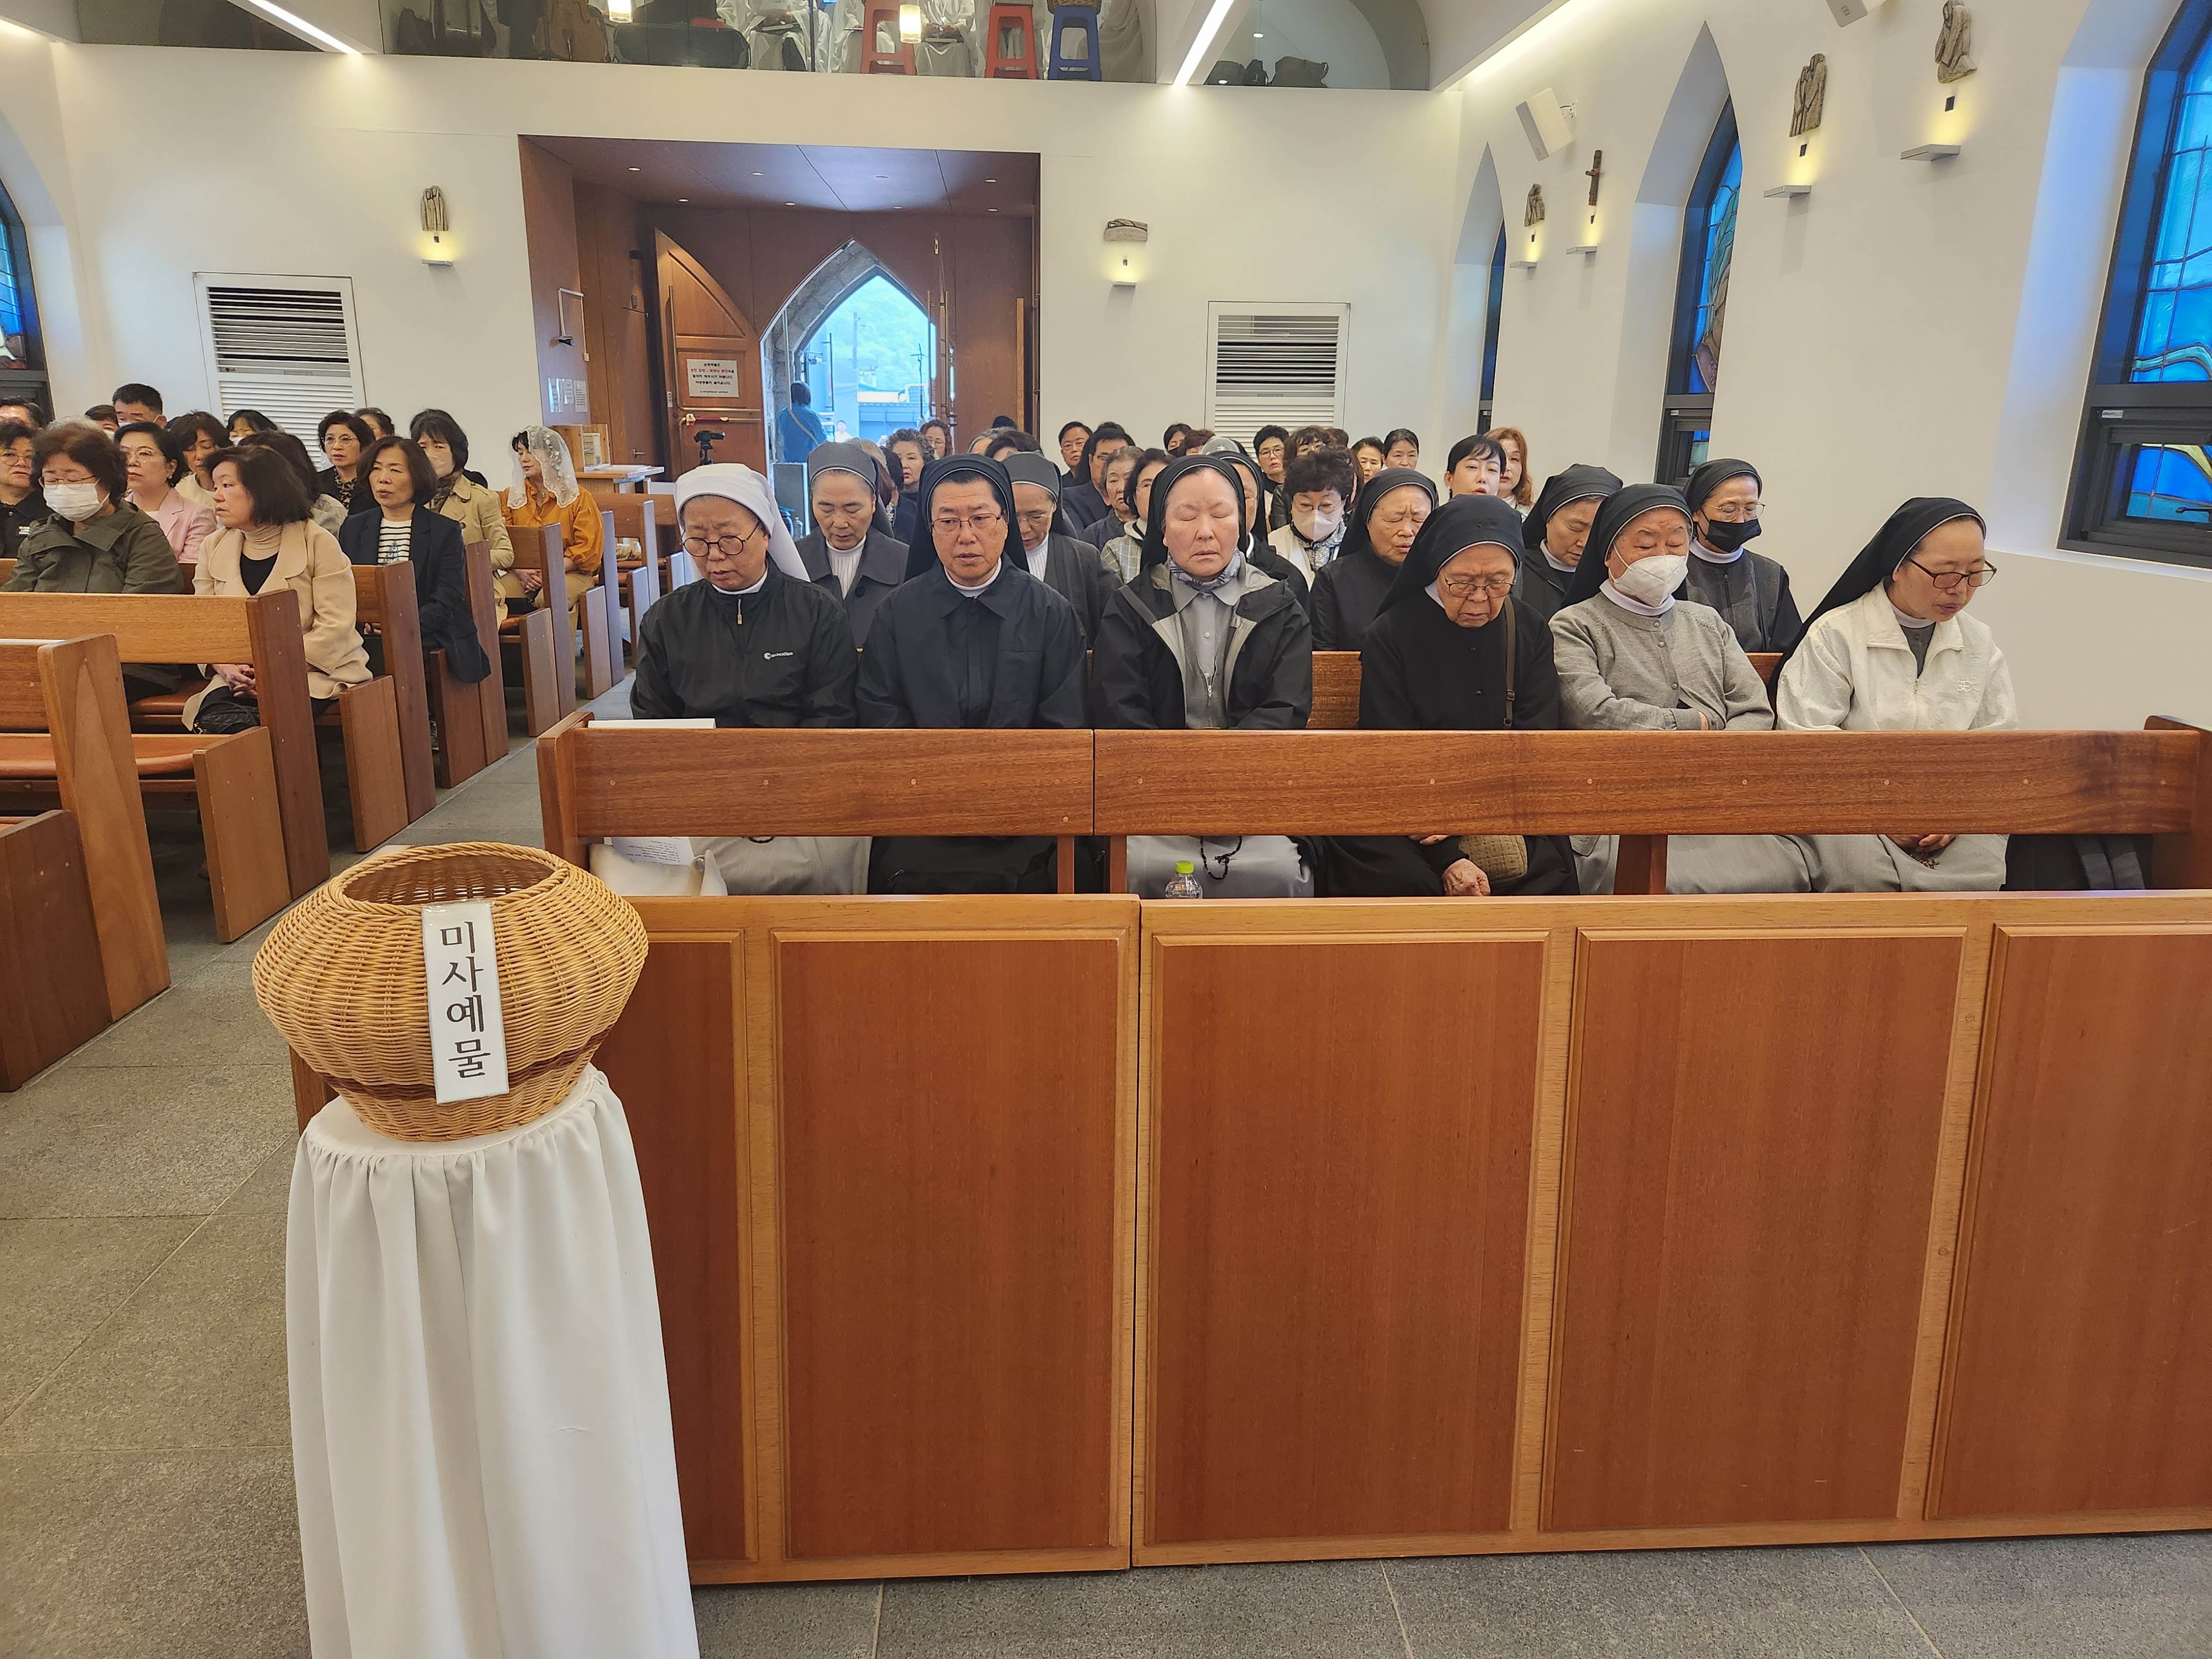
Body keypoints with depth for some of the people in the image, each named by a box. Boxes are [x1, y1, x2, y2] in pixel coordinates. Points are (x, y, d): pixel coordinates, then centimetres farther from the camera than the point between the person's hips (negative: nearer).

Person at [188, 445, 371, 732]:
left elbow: (336, 625, -9)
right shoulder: (213, 547, 14)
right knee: (212, 716, -30)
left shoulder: (318, 543, -2)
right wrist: (225, 667, -12)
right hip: (240, 675, 4)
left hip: (313, 672, -3)